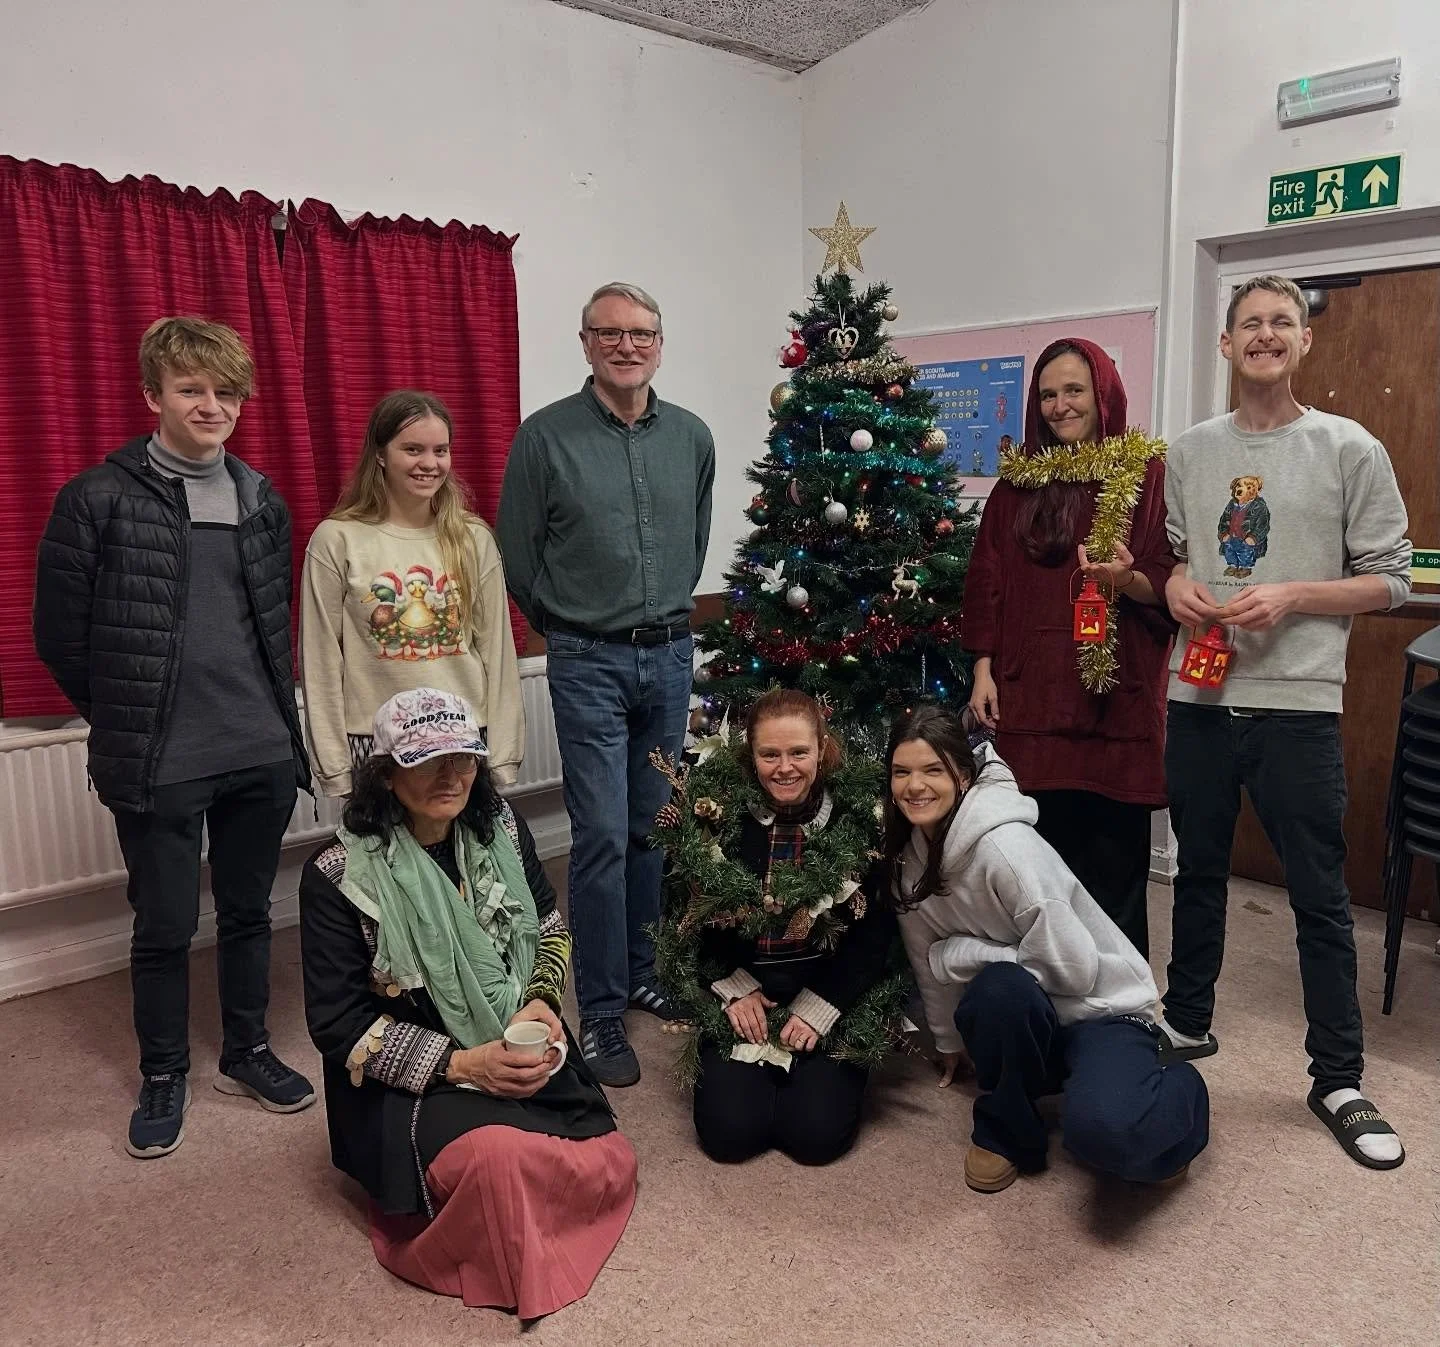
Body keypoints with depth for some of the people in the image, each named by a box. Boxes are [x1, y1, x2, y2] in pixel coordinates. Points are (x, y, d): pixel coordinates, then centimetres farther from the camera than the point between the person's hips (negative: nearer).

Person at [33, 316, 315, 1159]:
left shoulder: (263, 500, 7)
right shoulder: (99, 499, -8)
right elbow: (61, 633, -3)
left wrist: (275, 713, 9)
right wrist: (127, 722, 3)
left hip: (264, 755, 4)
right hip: (157, 768, -4)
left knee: (249, 911, 16)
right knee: (165, 927, 9)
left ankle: (247, 1051, 36)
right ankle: (165, 1076, 30)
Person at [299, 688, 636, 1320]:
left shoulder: (500, 827, -2)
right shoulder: (340, 875, -15)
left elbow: (550, 927, 11)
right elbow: (338, 1023, -13)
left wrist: (540, 1003, -9)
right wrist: (462, 1063, -20)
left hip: (518, 1051, 5)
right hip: (411, 1081, -5)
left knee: (608, 1164, -13)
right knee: (501, 1161, -32)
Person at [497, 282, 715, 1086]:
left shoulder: (692, 438, 6)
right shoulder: (546, 436, -6)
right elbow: (518, 556, 1)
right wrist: (566, 626, 9)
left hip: (671, 656, 4)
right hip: (589, 664, -4)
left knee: (653, 829, 13)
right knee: (603, 834, -5)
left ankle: (642, 973, 29)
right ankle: (601, 1013, 7)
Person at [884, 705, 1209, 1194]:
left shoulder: (1003, 846, -27)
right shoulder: (908, 854, -4)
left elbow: (1072, 967, -26)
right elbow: (928, 960, 10)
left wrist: (958, 953, -18)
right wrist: (949, 1041, 19)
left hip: (1100, 1009, -5)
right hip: (1023, 1019, 5)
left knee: (1100, 1130, -35)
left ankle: (1181, 1094, 3)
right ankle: (1005, 1132, -5)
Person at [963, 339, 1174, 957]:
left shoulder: (1150, 473, 1)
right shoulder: (1018, 478, 12)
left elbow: (1169, 584, -2)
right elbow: (986, 580, 11)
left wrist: (1128, 579, -23)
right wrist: (983, 670, 4)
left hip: (1115, 696, -3)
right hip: (1029, 695, 3)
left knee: (1113, 863, 2)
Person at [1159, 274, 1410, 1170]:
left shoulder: (1351, 450, -2)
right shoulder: (1191, 452, 8)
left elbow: (1393, 580, -2)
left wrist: (1291, 599, -16)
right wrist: (1176, 588, -6)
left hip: (1298, 704, -3)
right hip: (1201, 697, 4)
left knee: (1321, 898, 4)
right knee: (1199, 873, 16)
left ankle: (1339, 1080, 18)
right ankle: (1188, 1022, 34)